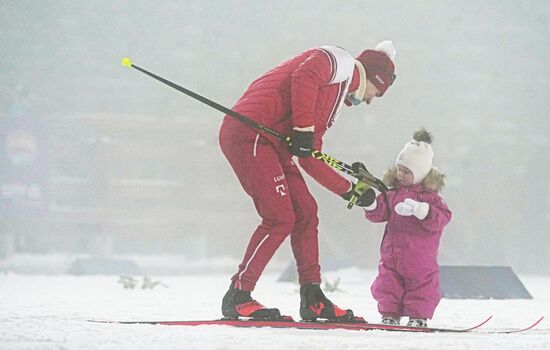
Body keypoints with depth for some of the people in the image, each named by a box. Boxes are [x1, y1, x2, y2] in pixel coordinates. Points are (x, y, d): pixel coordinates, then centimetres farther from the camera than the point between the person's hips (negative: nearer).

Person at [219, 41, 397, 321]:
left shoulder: (336, 98, 28)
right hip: (248, 133, -10)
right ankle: (237, 297, -7)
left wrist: (350, 190, 29)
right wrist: (304, 128, -22)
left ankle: (313, 300, 13)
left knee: (305, 213, 10)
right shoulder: (340, 62, 3)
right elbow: (303, 78, -19)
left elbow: (310, 160, 27)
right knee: (280, 218, -12)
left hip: (271, 144, 10)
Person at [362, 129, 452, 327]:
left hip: (419, 256, -5)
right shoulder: (393, 194, 10)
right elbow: (380, 212, 9)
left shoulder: (429, 196, -6)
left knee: (421, 282, 1)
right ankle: (390, 315, 14)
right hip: (392, 252, 5)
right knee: (388, 281, 5)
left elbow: (441, 218, -18)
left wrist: (418, 209, -32)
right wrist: (370, 204, -13)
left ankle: (418, 317, 11)